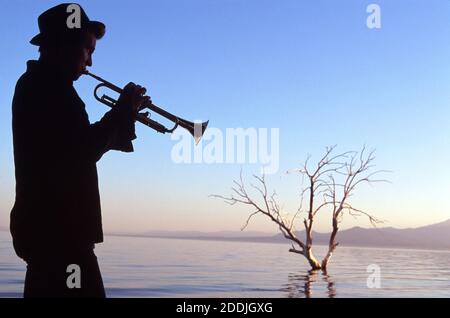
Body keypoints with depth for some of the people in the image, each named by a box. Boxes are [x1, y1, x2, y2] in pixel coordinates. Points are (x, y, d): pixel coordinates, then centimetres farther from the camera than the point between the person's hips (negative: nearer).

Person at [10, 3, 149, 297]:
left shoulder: (38, 84, 20)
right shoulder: (48, 85, -11)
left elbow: (82, 143, 22)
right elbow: (86, 149, -20)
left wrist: (125, 113, 12)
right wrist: (124, 110, -6)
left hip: (46, 223, 11)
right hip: (58, 226, -11)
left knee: (46, 289, 13)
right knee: (84, 290, -10)